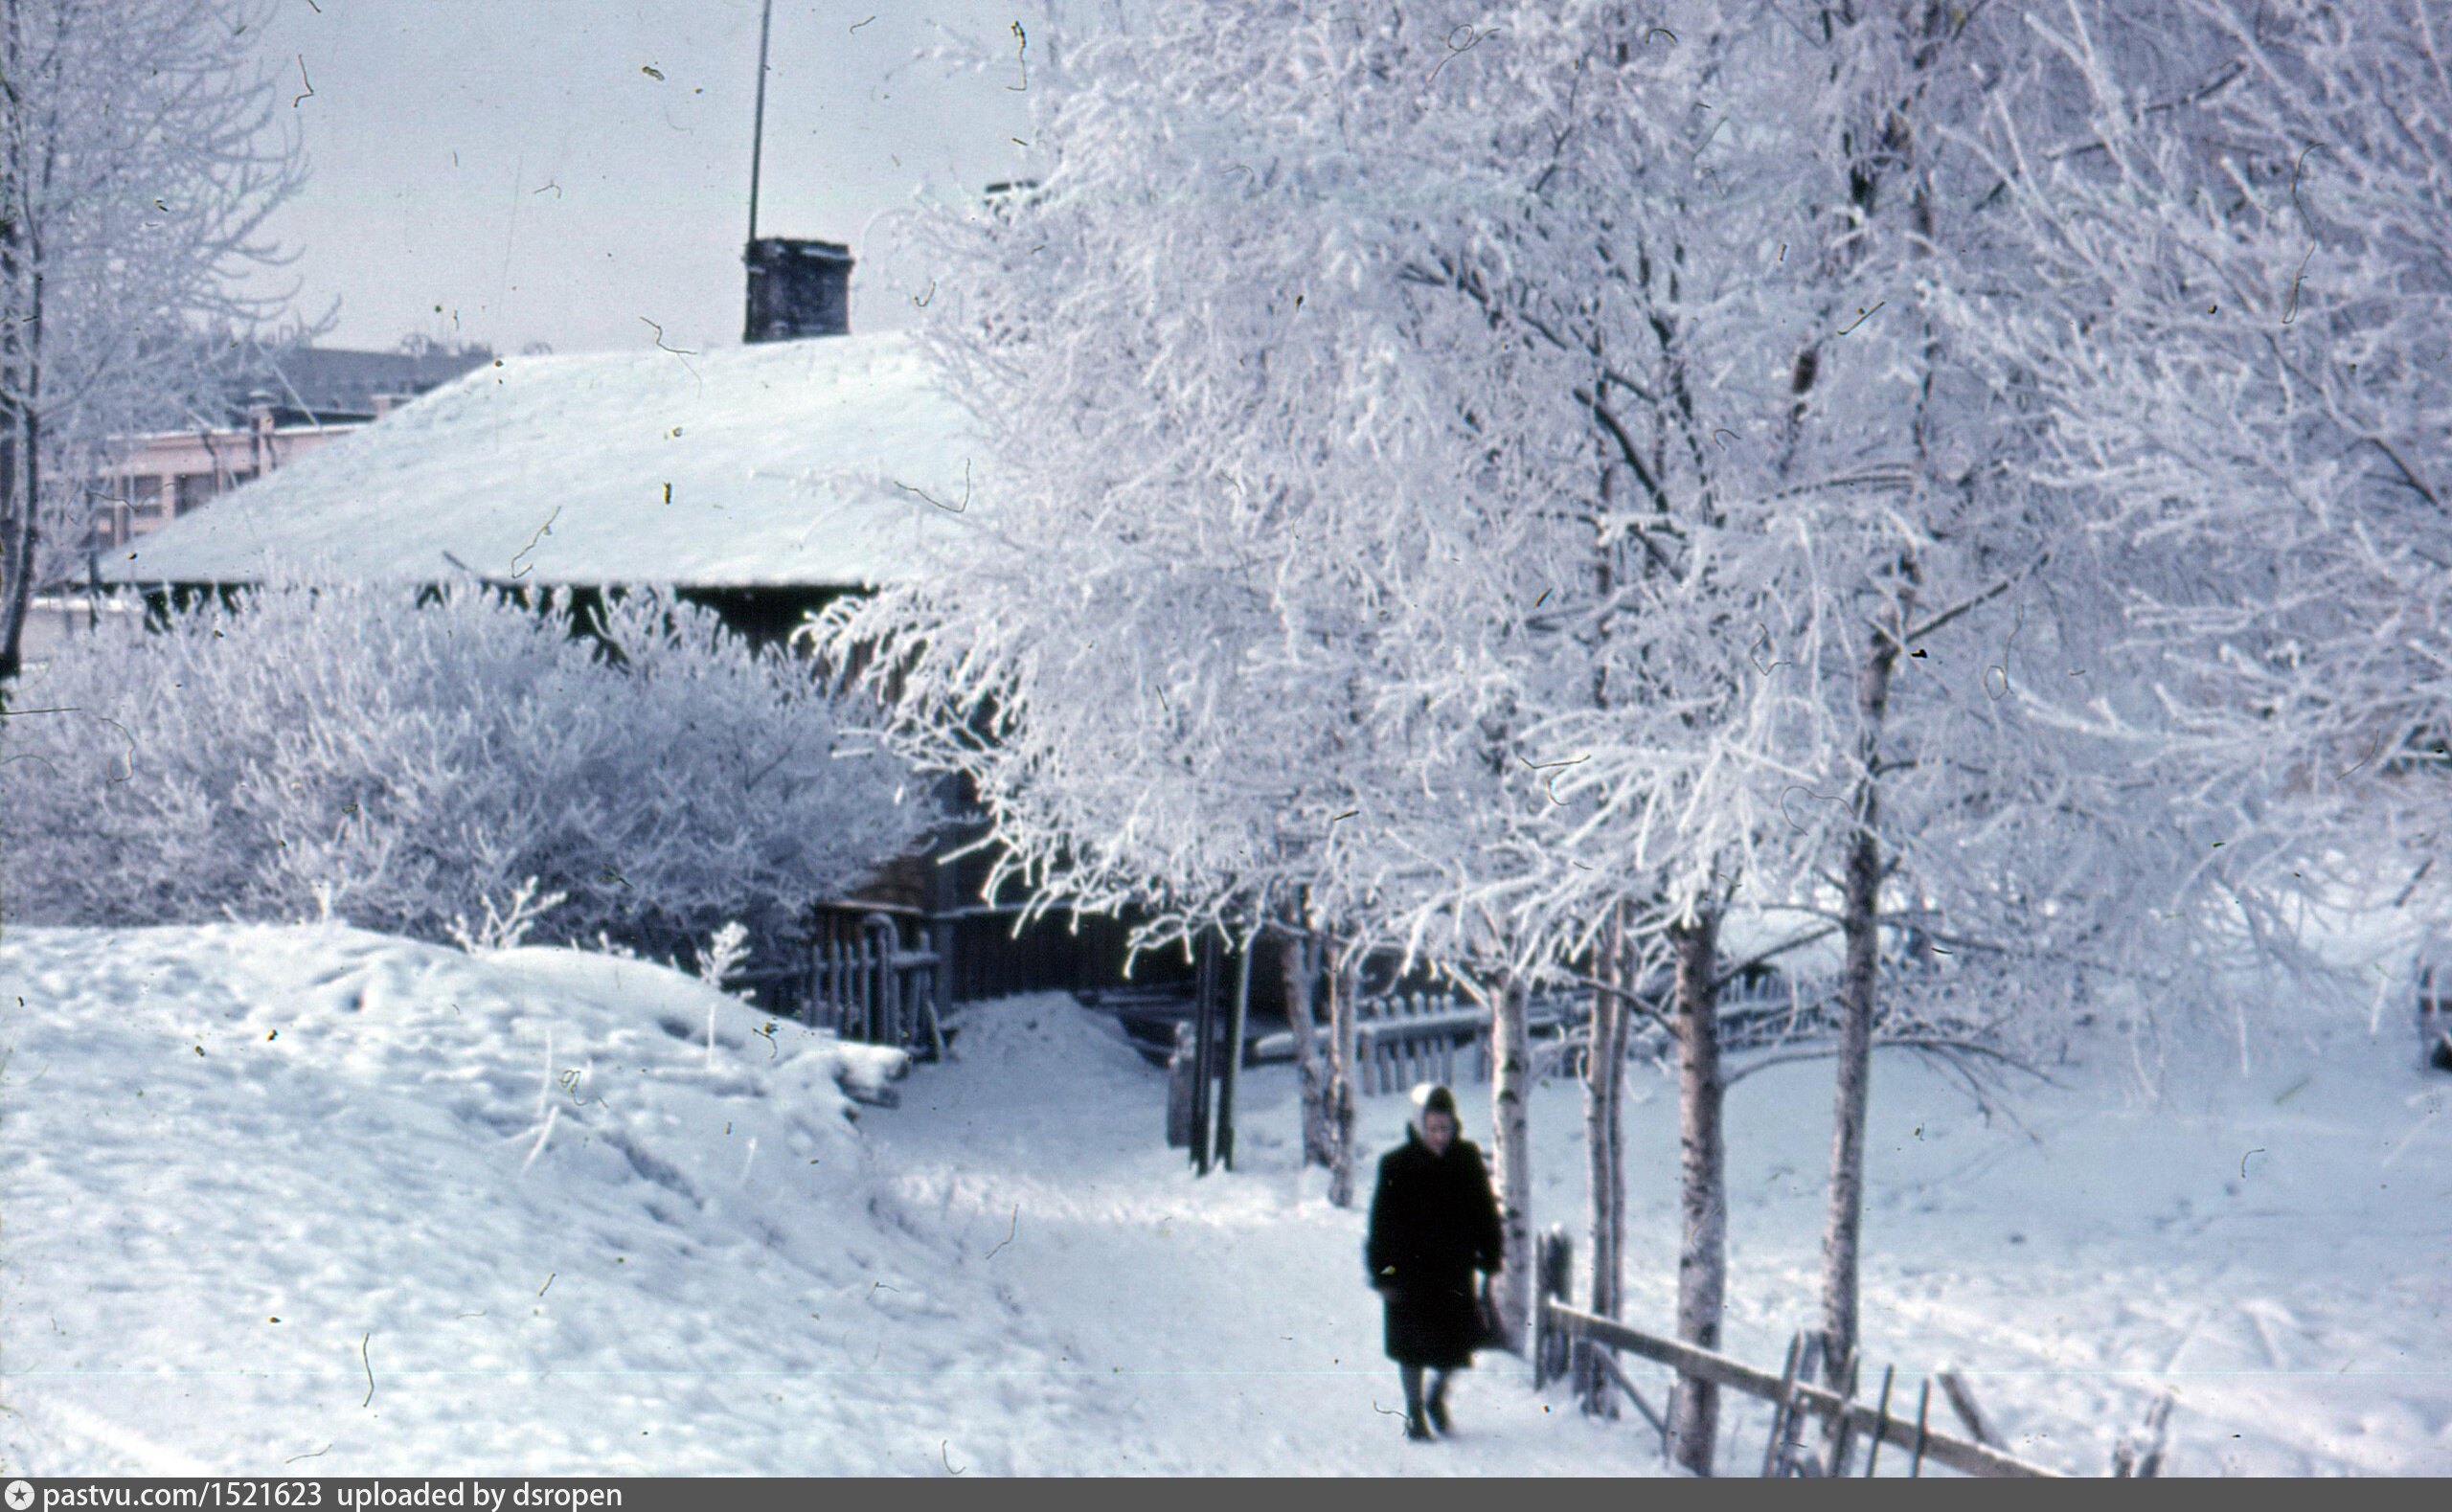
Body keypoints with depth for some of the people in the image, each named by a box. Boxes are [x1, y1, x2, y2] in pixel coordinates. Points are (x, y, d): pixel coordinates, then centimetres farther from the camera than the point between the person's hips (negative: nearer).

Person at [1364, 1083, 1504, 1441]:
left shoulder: (1467, 1159, 0)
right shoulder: (1396, 1165, -7)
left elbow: (1486, 1211, 9)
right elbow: (1382, 1223, -4)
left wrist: (1491, 1258, 5)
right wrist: (1383, 1274, -7)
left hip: (1455, 1269, 2)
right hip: (1410, 1271, -2)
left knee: (1457, 1342, 2)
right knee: (1413, 1345, 6)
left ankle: (1438, 1394, 31)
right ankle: (1415, 1413, 23)